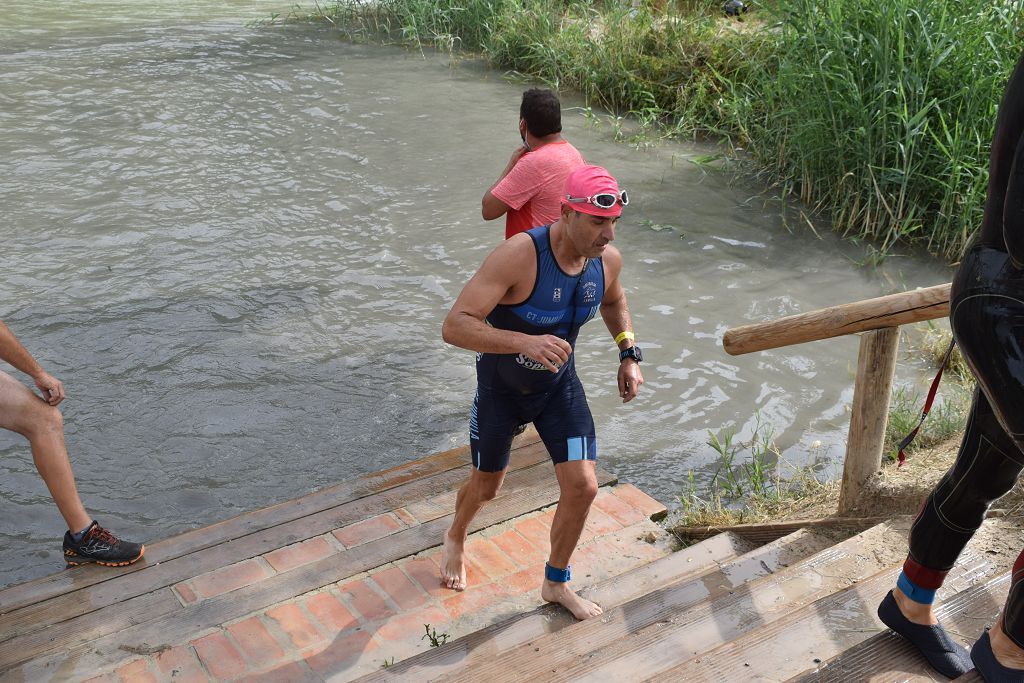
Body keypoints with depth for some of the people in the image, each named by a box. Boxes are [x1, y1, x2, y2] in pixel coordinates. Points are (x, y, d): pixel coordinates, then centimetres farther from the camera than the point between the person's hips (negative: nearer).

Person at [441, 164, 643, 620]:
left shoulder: (608, 259, -15)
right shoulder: (518, 255, -35)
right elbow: (454, 327, -40)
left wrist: (629, 354, -2)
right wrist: (525, 342, -54)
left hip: (559, 385, 4)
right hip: (501, 387, -4)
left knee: (582, 487, -4)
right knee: (486, 487, 14)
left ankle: (555, 583, 23)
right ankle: (456, 539, 52)